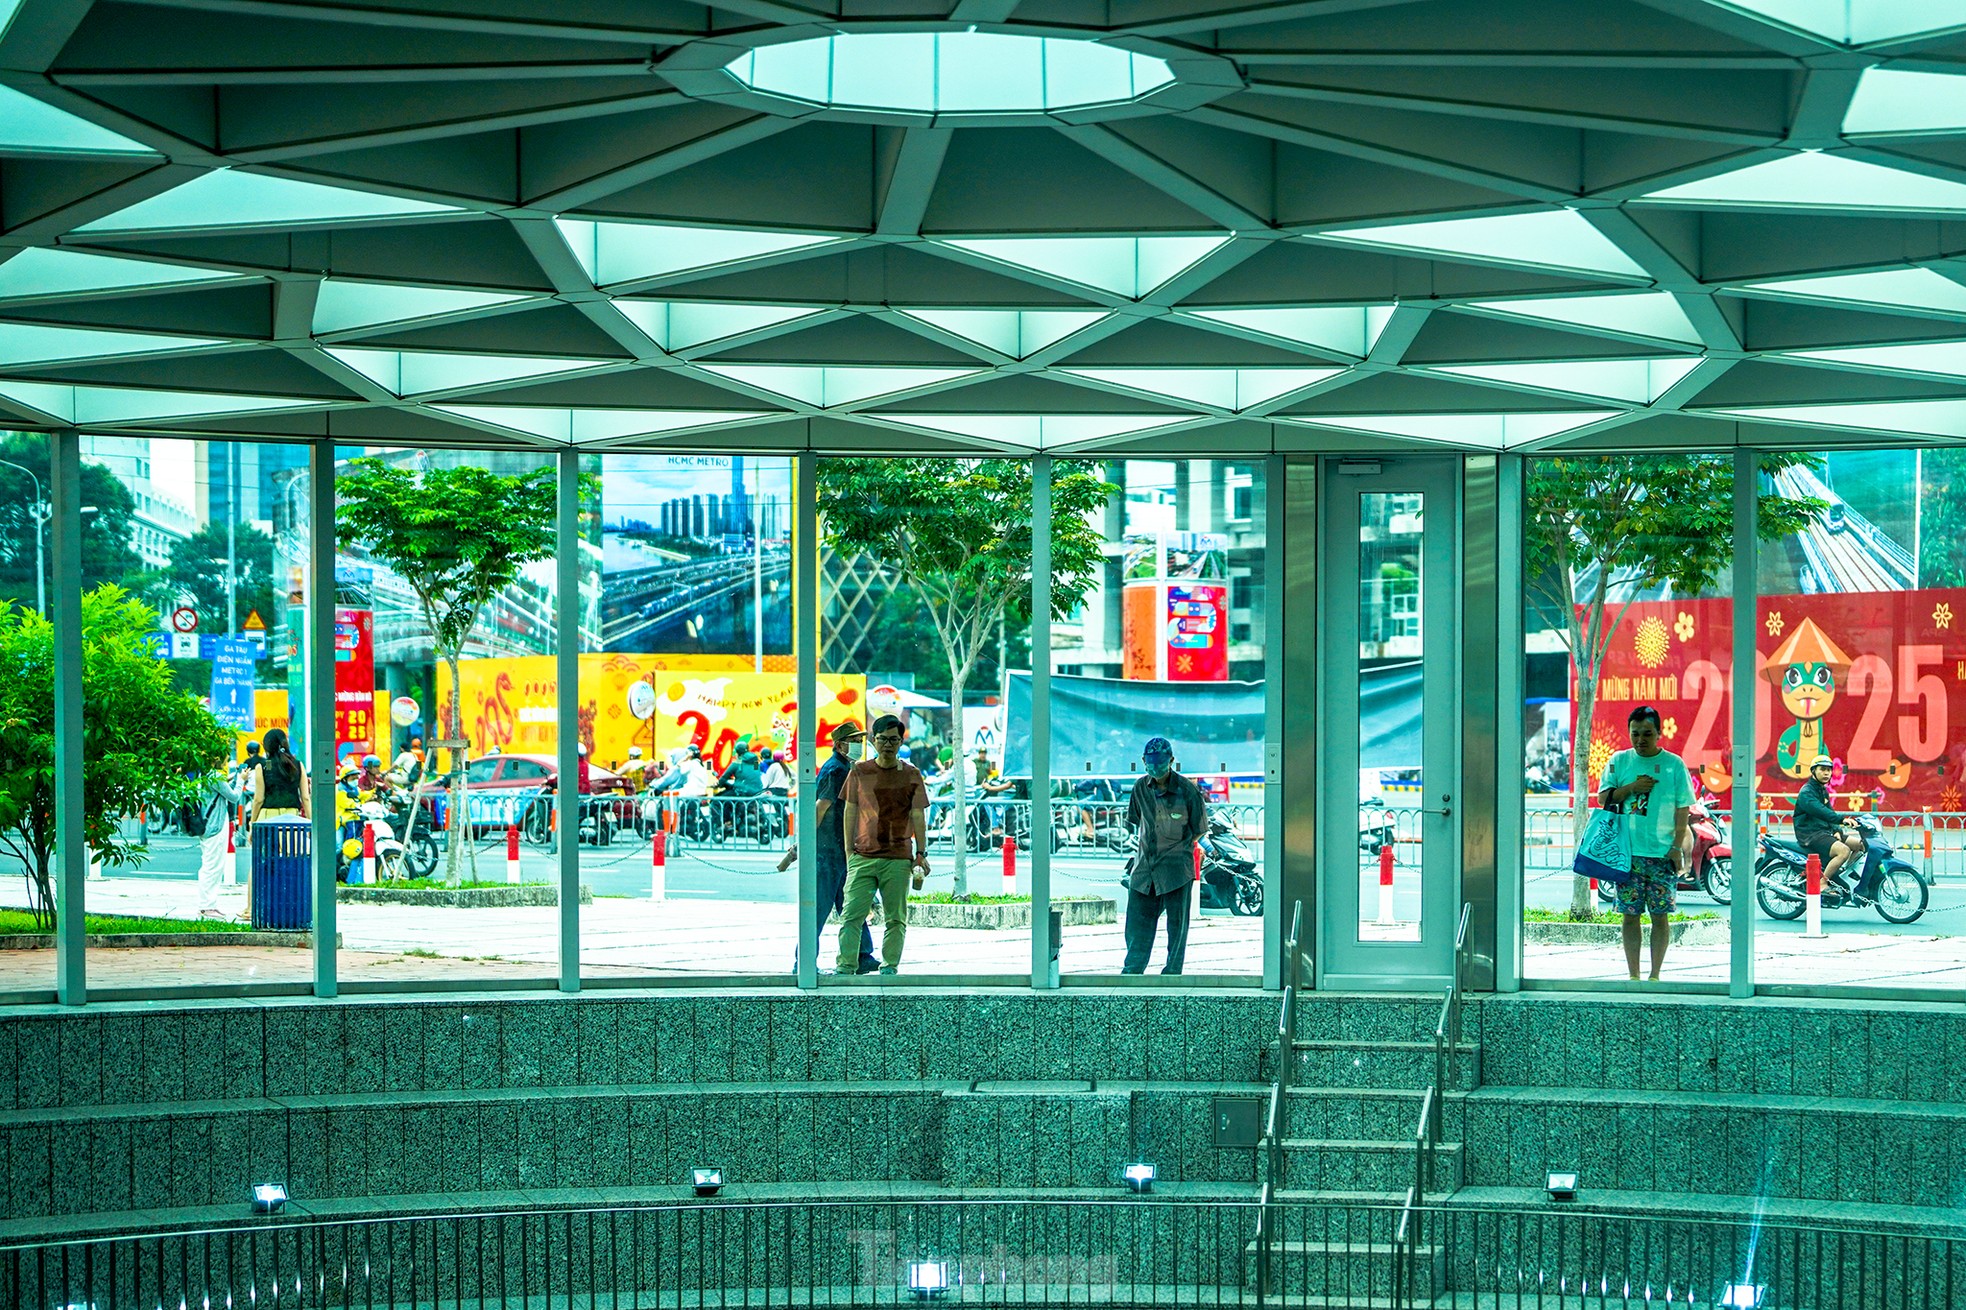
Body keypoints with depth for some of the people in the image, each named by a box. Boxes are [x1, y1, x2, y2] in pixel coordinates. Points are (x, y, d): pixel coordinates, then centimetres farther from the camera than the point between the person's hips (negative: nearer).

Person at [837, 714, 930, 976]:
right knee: (851, 912, -8)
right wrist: (849, 851, 5)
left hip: (898, 858, 0)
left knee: (895, 918, 2)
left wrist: (921, 853, -1)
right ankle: (845, 966, -8)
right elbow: (850, 812, 10)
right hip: (863, 856, 0)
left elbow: (918, 816, 6)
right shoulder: (860, 772, 8)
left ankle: (890, 965, 9)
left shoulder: (911, 775, 6)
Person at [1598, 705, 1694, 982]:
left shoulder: (1674, 764, 3)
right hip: (1627, 852, 2)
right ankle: (1633, 975, 8)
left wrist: (1677, 847, -5)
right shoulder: (1619, 761, 9)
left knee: (1660, 915, 0)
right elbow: (1603, 798, 6)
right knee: (1630, 915, 2)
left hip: (1662, 853, -2)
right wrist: (1632, 787, -9)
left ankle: (1655, 976, 6)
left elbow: (1683, 809, 3)